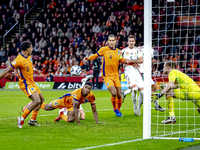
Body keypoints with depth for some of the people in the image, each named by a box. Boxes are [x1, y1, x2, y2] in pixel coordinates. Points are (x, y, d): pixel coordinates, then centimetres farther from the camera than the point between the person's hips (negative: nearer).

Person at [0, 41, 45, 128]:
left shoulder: (28, 57, 2)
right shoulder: (19, 60, -24)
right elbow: (7, 70, -21)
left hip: (31, 82, 10)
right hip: (25, 83, -10)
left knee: (41, 99, 15)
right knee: (37, 100, -22)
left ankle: (32, 120, 18)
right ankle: (22, 119, -14)